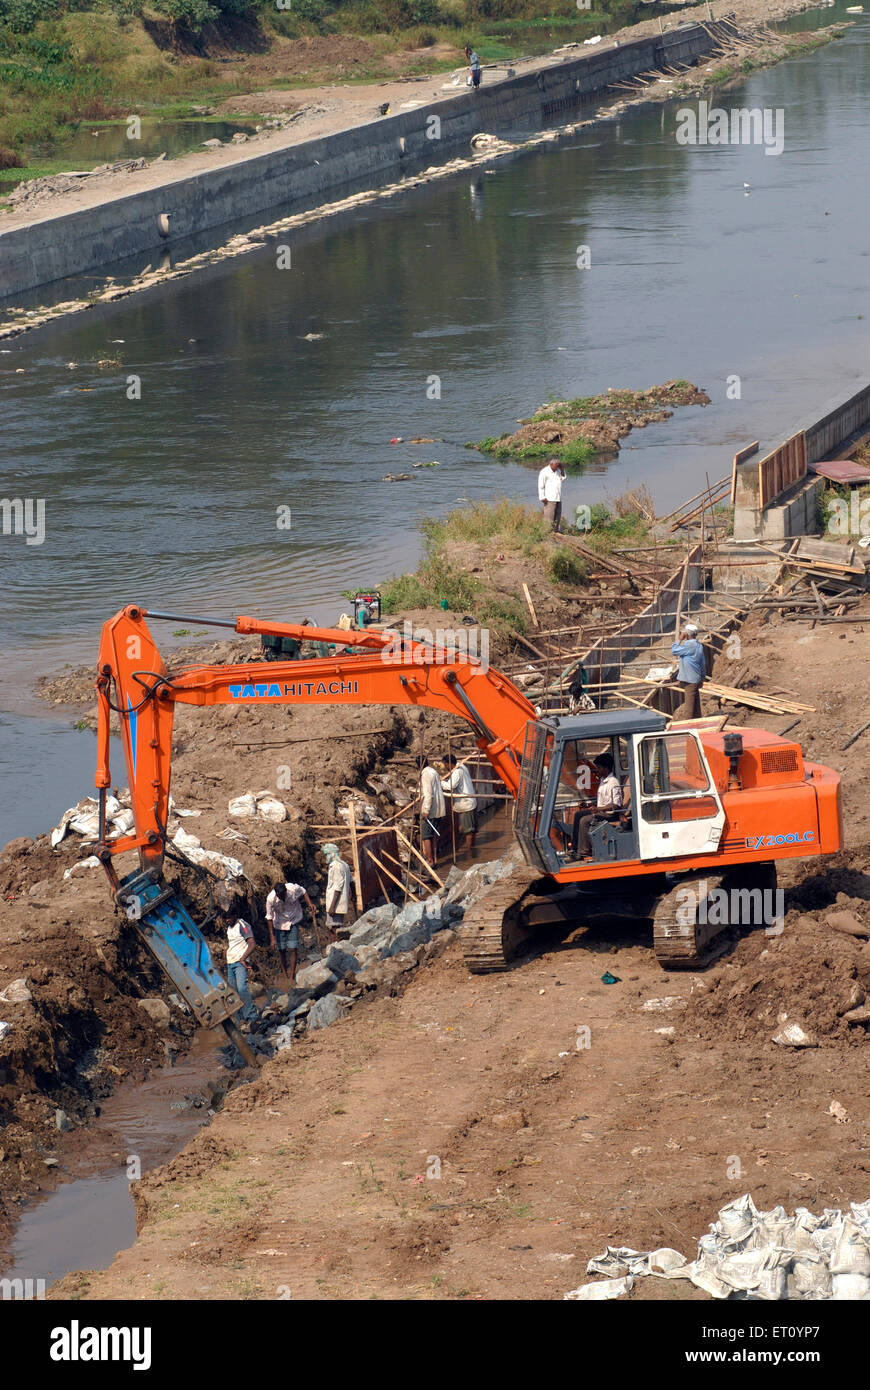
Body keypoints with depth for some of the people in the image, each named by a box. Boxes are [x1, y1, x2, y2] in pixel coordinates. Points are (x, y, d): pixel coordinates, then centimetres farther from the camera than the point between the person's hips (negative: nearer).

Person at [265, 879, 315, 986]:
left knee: (292, 949, -7)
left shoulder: (293, 889, -26)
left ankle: (292, 977, 1)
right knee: (281, 950, 7)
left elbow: (303, 892, 0)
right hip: (279, 924, 0)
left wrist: (309, 904, -11)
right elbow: (269, 918, -17)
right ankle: (284, 971, 34)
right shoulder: (271, 899, -27)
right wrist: (272, 938, -15)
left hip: (293, 921, 0)